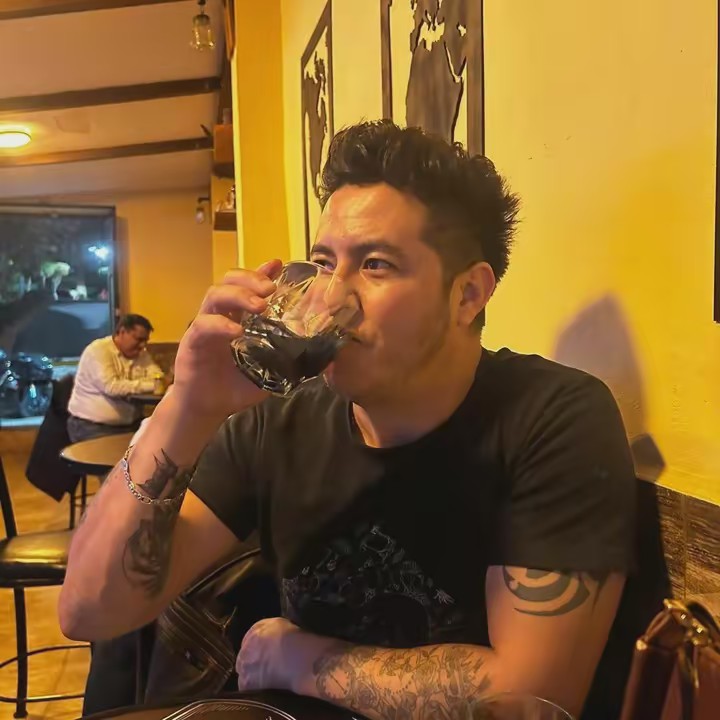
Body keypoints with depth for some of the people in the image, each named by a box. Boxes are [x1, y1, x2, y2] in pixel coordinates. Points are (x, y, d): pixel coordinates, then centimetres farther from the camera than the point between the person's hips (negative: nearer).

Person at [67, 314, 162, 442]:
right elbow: (111, 387, -24)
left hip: (130, 425, 6)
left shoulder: (141, 353, 8)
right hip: (92, 426, -6)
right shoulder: (97, 350, -12)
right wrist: (150, 385, -23)